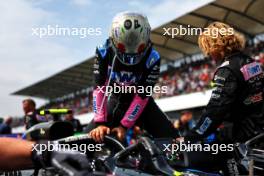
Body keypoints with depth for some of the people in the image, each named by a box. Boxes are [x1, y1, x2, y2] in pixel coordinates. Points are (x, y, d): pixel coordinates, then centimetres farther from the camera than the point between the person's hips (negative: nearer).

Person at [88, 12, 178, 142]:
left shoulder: (152, 59, -26)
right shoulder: (104, 52, -23)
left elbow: (142, 95, -23)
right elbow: (100, 88, -24)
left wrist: (124, 126, -25)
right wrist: (100, 123, -32)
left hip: (141, 103, -1)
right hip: (115, 102, 1)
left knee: (171, 138, -16)